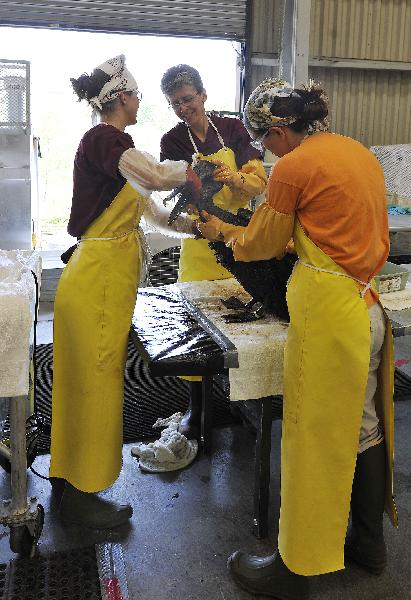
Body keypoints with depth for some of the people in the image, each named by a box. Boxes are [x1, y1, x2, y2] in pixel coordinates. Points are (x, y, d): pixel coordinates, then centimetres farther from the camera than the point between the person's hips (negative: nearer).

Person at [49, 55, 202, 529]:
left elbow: (148, 208, 18)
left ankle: (67, 475, 34)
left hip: (104, 278, 10)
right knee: (95, 381, 0)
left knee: (85, 379, 17)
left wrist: (194, 224, 9)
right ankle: (80, 495, 16)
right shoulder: (102, 139, -14)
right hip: (98, 280, -10)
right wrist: (190, 171, -13)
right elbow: (154, 175, -32)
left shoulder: (109, 143, 18)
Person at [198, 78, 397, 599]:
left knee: (314, 440, 2)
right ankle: (368, 543, 36)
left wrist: (223, 232, 20)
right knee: (364, 430, 19)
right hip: (368, 307, 9)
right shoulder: (361, 153, 14)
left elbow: (262, 244, 2)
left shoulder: (294, 166, -10)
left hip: (327, 313, -8)